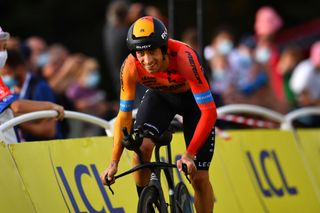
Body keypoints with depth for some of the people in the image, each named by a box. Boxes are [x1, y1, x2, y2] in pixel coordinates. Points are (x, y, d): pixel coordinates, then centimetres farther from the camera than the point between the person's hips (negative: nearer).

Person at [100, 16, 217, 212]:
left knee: (199, 178, -7)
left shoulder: (183, 57, -40)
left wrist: (189, 154, -46)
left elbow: (209, 112, -39)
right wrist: (114, 163, -23)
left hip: (193, 98, -2)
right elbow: (124, 116, -18)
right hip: (160, 96, 2)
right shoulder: (131, 67, -30)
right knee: (141, 148, -25)